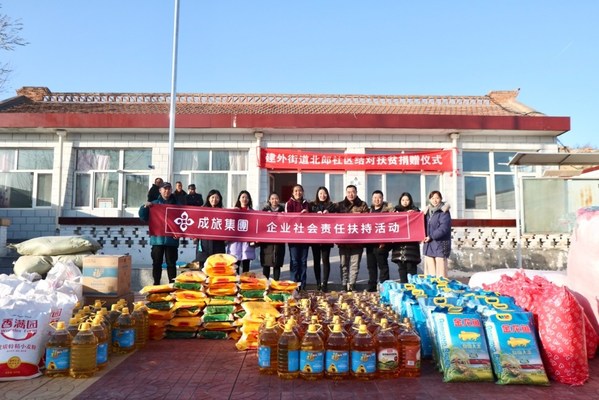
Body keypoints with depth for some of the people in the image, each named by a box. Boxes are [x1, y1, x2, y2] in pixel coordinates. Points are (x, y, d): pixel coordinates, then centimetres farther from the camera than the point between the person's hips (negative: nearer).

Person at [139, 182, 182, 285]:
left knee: (171, 263, 4)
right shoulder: (154, 204, 7)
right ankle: (156, 283, 15)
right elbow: (143, 218, 3)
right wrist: (145, 207, -15)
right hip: (157, 239, 1)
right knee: (157, 263, 7)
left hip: (171, 239, -1)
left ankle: (172, 284, 10)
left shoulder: (176, 205, 5)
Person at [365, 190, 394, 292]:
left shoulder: (388, 209, -2)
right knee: (371, 265, 11)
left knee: (382, 265, -2)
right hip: (370, 242, 6)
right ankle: (371, 287, 20)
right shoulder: (370, 210, 17)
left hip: (381, 243, -6)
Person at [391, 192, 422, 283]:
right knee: (401, 266, 5)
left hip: (411, 242, -3)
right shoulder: (396, 211, 13)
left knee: (411, 266, -5)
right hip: (398, 242, 3)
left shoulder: (415, 211, 5)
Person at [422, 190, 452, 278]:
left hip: (440, 245, -6)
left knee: (440, 272, -5)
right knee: (430, 271, 8)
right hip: (428, 245, 6)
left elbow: (444, 228, -15)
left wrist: (431, 236, -15)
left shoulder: (444, 212, -6)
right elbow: (424, 226, 19)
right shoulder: (427, 211, 13)